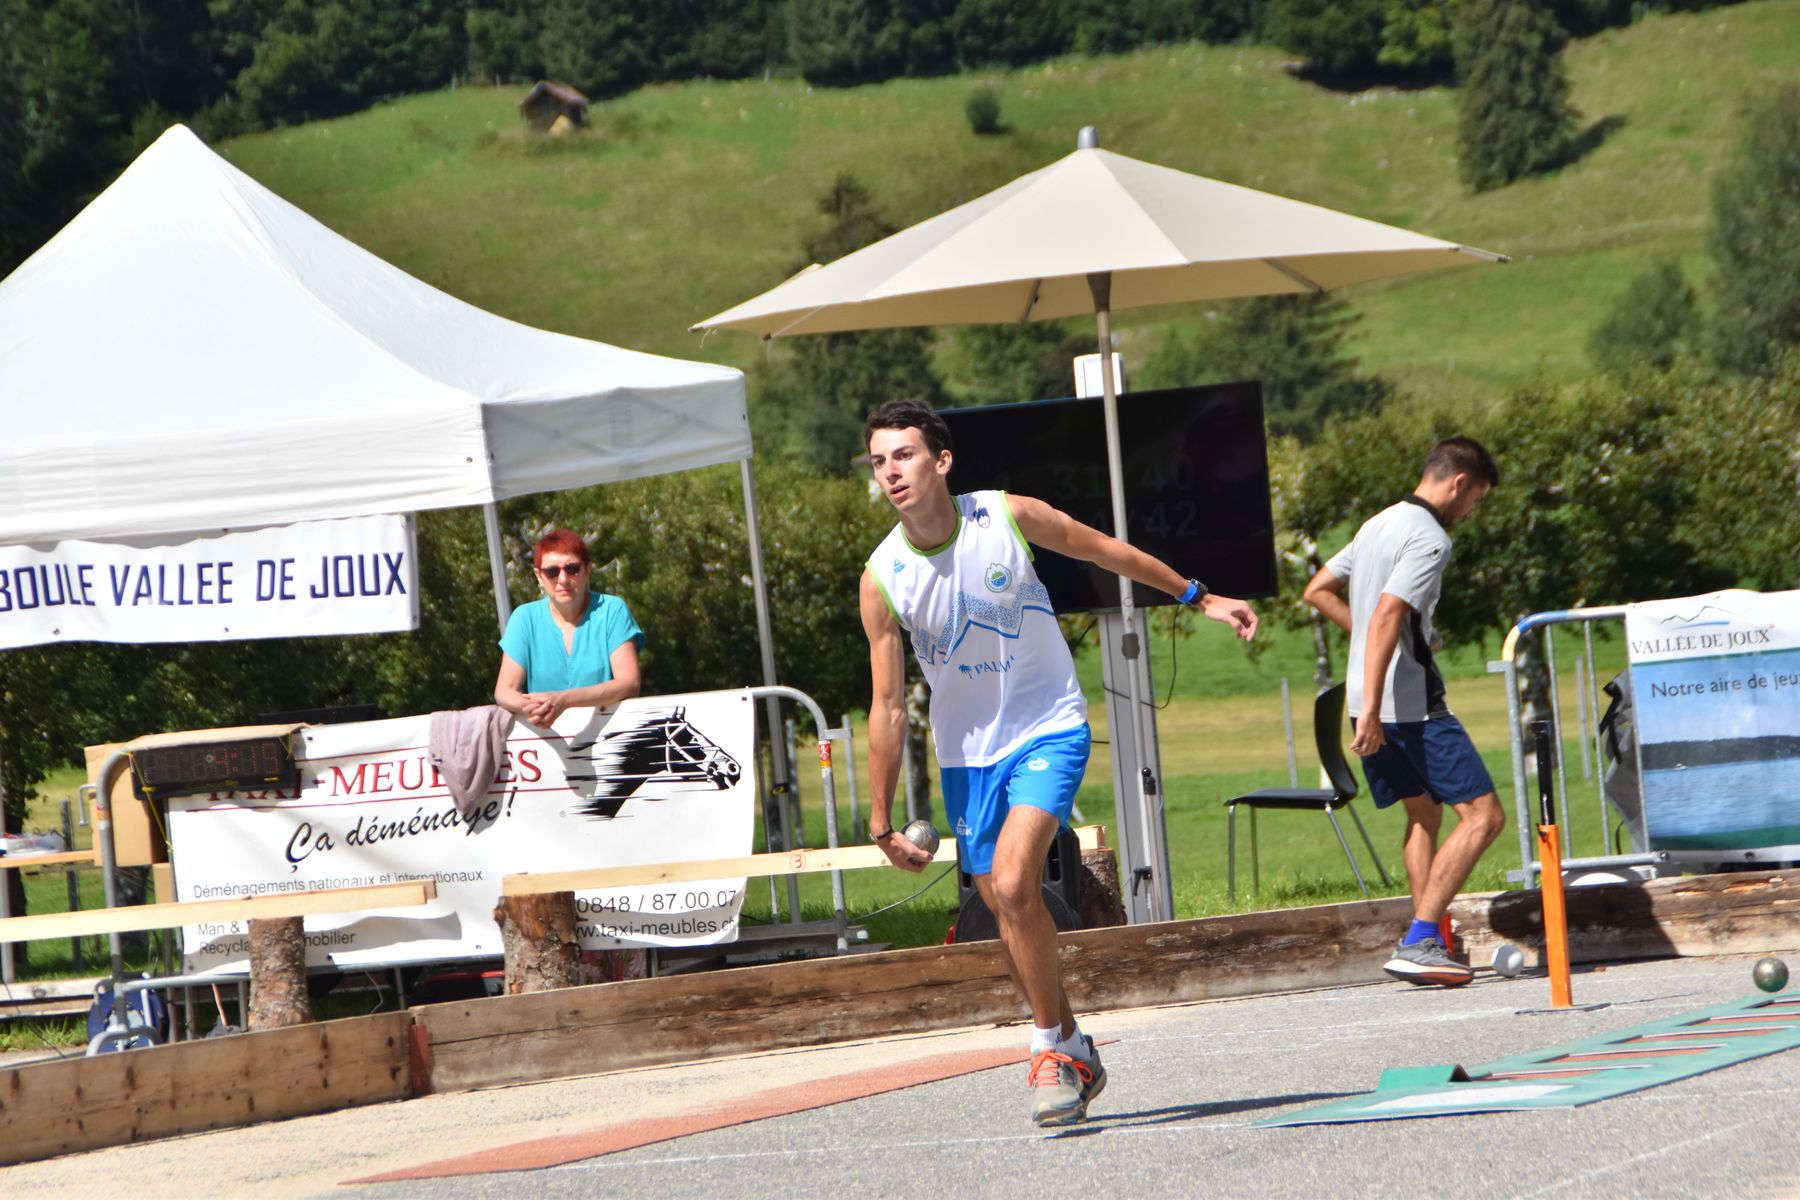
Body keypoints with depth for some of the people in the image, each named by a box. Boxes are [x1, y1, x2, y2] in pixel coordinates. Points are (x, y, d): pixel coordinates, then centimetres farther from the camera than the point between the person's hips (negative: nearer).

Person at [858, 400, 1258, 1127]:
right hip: (968, 751, 3)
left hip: (1049, 728, -3)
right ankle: (1071, 1051, 26)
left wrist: (1199, 598, 13)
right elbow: (887, 706, -6)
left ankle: (1053, 1049, -9)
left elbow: (1105, 550, 4)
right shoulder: (883, 578, -12)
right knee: (1006, 910, 6)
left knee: (1013, 881, -22)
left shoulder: (1008, 518, -14)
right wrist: (882, 823, -5)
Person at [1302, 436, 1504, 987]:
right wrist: (1371, 709, -26)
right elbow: (1387, 615, -24)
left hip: (1372, 702, 10)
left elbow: (1319, 591, 24)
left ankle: (1426, 943, 18)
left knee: (1423, 814, 21)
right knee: (1483, 815, -8)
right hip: (1411, 704, -10)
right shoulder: (1429, 539, -13)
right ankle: (1418, 942, -16)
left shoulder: (1380, 524, 16)